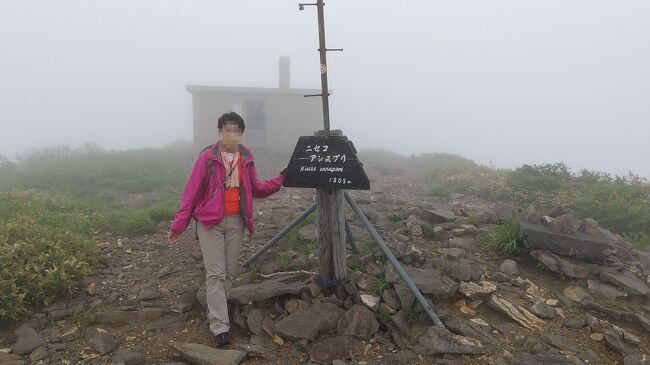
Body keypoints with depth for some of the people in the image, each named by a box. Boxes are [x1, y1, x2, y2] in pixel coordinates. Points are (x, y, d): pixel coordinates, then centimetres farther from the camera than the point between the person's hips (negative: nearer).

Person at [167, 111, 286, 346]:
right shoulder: (207, 157, -8)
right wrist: (178, 225, -8)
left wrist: (280, 179, 2)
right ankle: (220, 327, 0)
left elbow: (255, 189, 12)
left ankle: (215, 312, 29)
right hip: (210, 222, -4)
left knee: (229, 272, 11)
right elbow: (191, 192, -7)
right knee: (216, 274, -4)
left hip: (236, 222, 4)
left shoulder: (246, 158, 5)